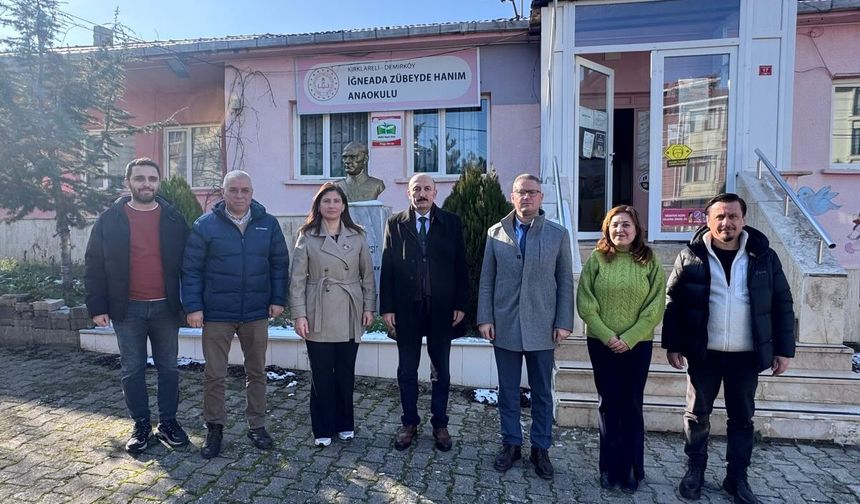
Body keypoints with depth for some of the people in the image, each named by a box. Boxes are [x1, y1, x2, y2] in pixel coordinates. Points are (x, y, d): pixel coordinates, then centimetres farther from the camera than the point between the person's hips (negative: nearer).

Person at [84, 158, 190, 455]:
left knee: (168, 368, 9)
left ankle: (168, 423, 23)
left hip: (166, 308, 0)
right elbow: (94, 266, 1)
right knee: (132, 370, 9)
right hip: (127, 309, 0)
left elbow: (187, 264, 3)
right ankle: (141, 426, 24)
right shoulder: (110, 219, 0)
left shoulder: (173, 219, 1)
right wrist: (97, 307, -4)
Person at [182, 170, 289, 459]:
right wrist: (193, 306, -9)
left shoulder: (268, 224, 2)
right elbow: (191, 269, -3)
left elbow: (280, 264, 5)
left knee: (256, 372, 13)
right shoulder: (206, 225, -3)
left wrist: (278, 299, -2)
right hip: (216, 314, -1)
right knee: (214, 375, 8)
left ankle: (257, 425, 29)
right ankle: (214, 429, 26)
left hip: (257, 314, 2)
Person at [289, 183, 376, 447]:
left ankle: (345, 424, 29)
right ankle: (323, 429, 22)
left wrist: (369, 307, 1)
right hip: (319, 315, -2)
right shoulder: (307, 237, -2)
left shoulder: (357, 236, 4)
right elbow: (297, 279, -4)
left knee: (346, 373, 11)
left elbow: (368, 275, 7)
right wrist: (299, 314, -9)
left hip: (350, 315, 2)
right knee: (321, 374, 7)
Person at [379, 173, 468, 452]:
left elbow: (460, 266, 1)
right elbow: (387, 267, 0)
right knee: (407, 370, 10)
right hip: (406, 308, 0)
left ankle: (440, 424, 27)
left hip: (442, 308, 0)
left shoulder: (451, 223, 2)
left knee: (441, 370, 11)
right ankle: (409, 423, 27)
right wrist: (387, 308, -4)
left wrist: (460, 305, -4)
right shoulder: (395, 224, 2)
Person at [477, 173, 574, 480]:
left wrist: (564, 322, -3)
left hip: (542, 328, 0)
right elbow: (486, 279, 3)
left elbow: (565, 282, 2)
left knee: (542, 393, 11)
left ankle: (540, 449, 27)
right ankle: (511, 444, 28)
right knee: (508, 391, 12)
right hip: (505, 326, 1)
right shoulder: (496, 232, 3)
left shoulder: (558, 234, 1)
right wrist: (484, 318, -3)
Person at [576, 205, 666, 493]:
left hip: (637, 345, 0)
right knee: (608, 405, 9)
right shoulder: (596, 259, -1)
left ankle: (631, 469, 21)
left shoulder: (650, 261, 0)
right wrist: (607, 335, -12)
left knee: (631, 407, 7)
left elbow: (656, 306, -4)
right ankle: (610, 467, 22)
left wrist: (629, 338, -12)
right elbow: (585, 303, -4)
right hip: (601, 344, 0)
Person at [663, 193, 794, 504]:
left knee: (742, 418, 13)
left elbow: (782, 304, 4)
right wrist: (672, 344, -5)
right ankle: (694, 472, 27)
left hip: (746, 355, 1)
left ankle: (737, 478, 30)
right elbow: (673, 302, -2)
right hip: (703, 354, -1)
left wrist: (783, 349, 1)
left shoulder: (763, 257, 0)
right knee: (697, 415, 10)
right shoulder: (691, 257, -5)